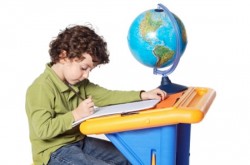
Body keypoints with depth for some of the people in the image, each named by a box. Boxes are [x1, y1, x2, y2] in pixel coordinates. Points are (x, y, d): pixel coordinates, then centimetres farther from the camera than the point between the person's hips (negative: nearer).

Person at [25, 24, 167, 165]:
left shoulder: (78, 82, 5)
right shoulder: (42, 88, -22)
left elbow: (105, 96, 3)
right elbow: (43, 129, -28)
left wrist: (142, 95, -4)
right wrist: (76, 115, -28)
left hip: (79, 142, 9)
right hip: (54, 152, -9)